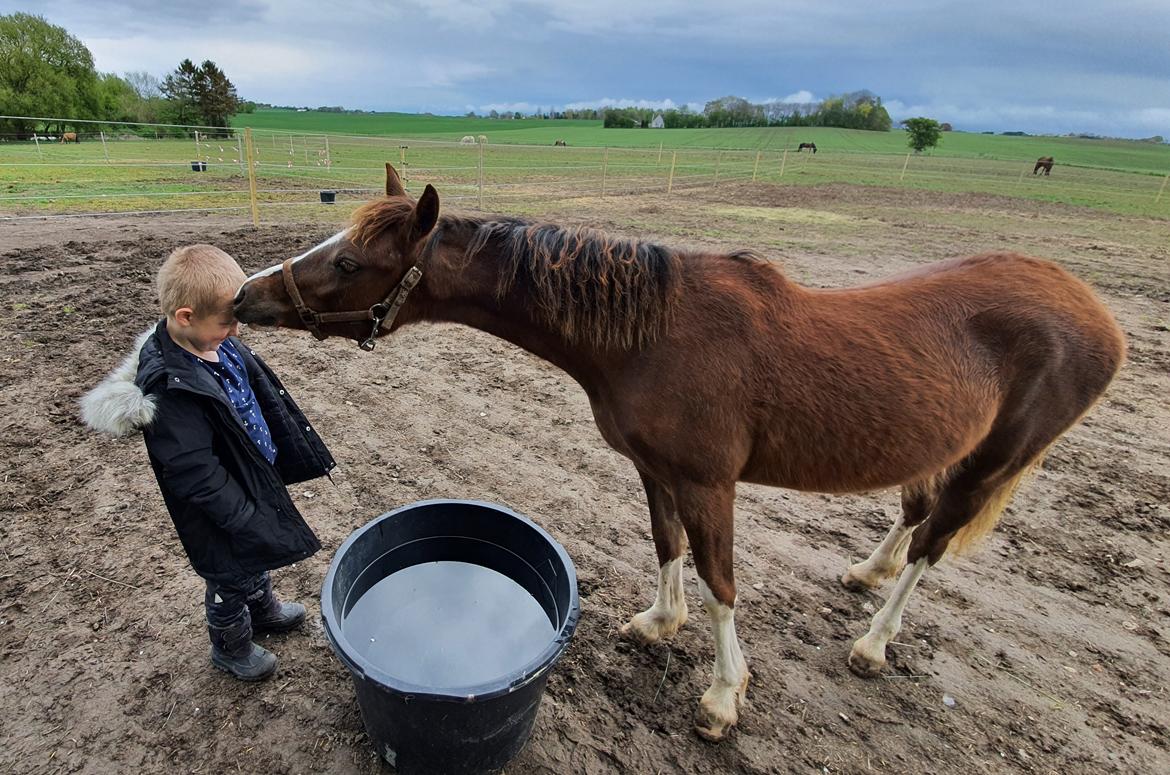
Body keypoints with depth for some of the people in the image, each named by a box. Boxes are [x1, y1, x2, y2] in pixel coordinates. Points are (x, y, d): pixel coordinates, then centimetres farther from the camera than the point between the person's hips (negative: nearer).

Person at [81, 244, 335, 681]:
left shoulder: (219, 344, -8)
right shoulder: (171, 391, -34)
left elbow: (267, 397, 7)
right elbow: (198, 476, -30)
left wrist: (296, 452, 14)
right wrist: (246, 521, -24)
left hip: (260, 483, 8)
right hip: (224, 517, -8)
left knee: (258, 561, 32)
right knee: (231, 581, 18)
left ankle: (263, 611, 59)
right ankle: (231, 648, 45)